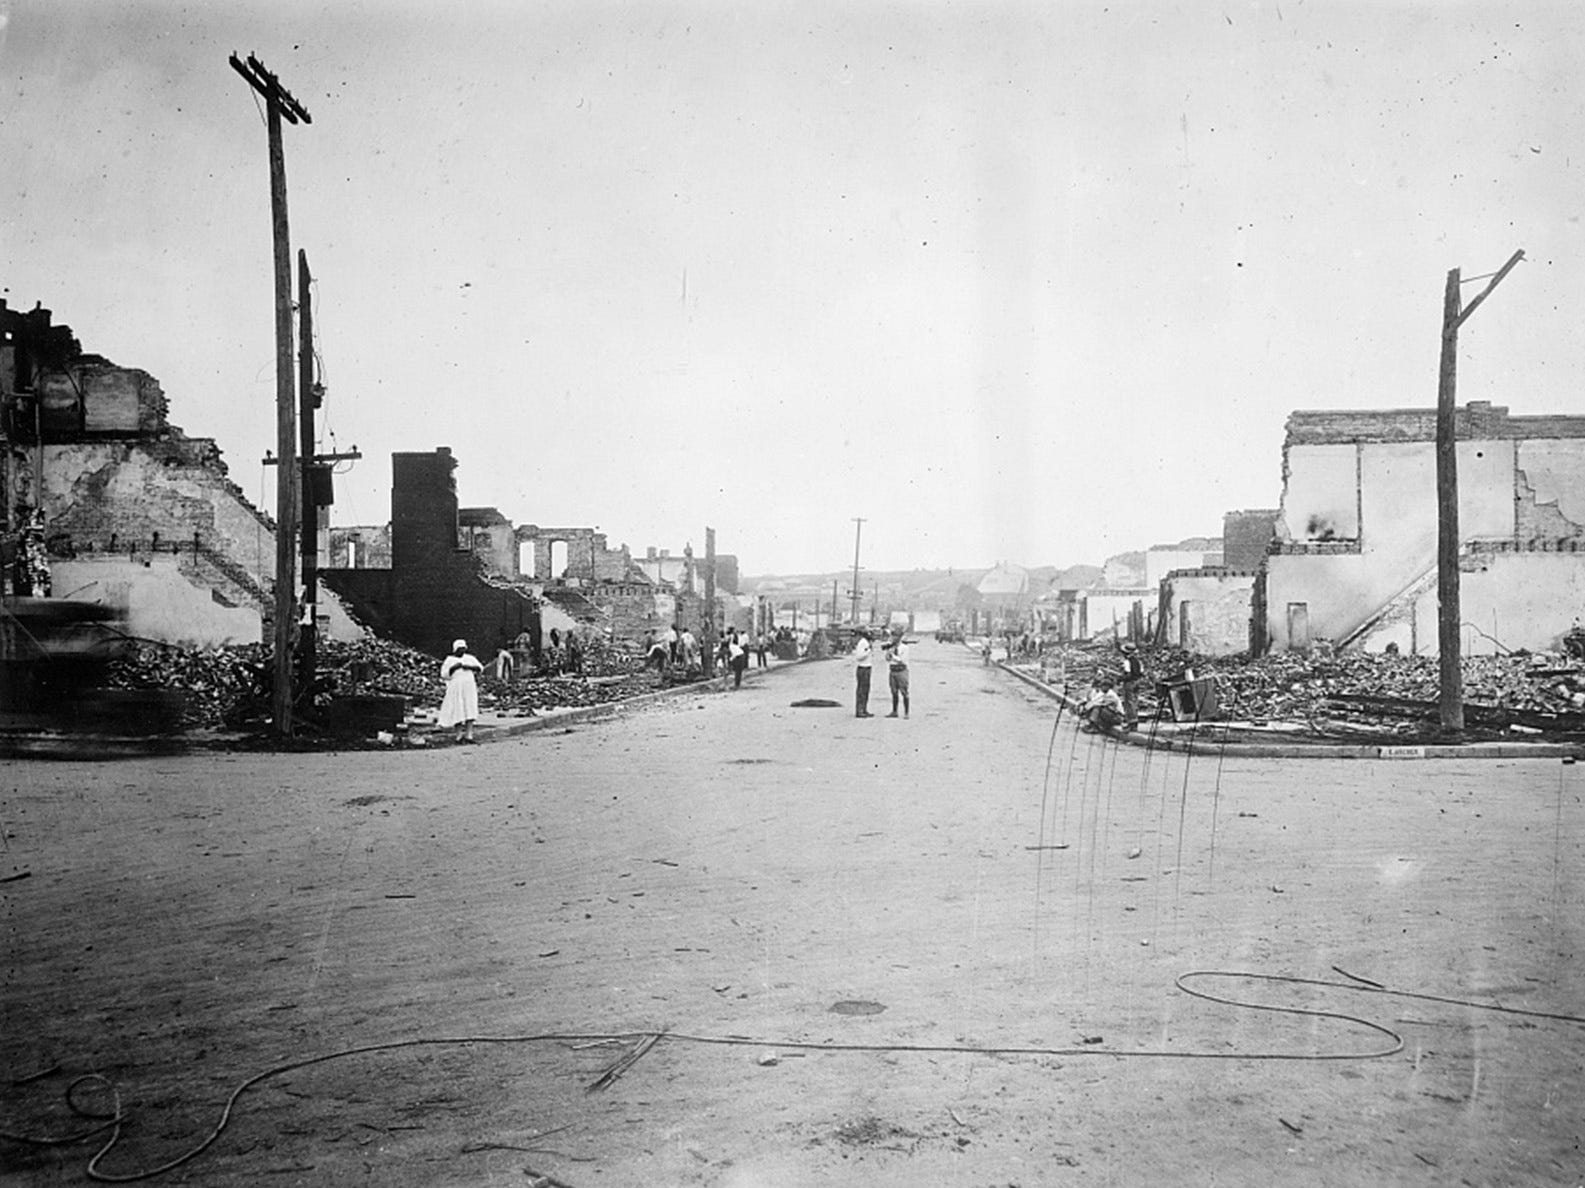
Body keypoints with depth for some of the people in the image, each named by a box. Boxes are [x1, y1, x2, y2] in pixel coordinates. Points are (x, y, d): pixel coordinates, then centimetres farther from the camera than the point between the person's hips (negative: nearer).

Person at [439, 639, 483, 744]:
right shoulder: (449, 660, 3)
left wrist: (469, 667, -10)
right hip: (456, 688, -2)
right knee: (458, 711, -6)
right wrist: (454, 667, -16)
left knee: (470, 711, -7)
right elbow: (444, 675, -4)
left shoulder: (470, 658, 11)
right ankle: (459, 735, -3)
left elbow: (480, 668, 5)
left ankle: (468, 735, -9)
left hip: (469, 688, 3)